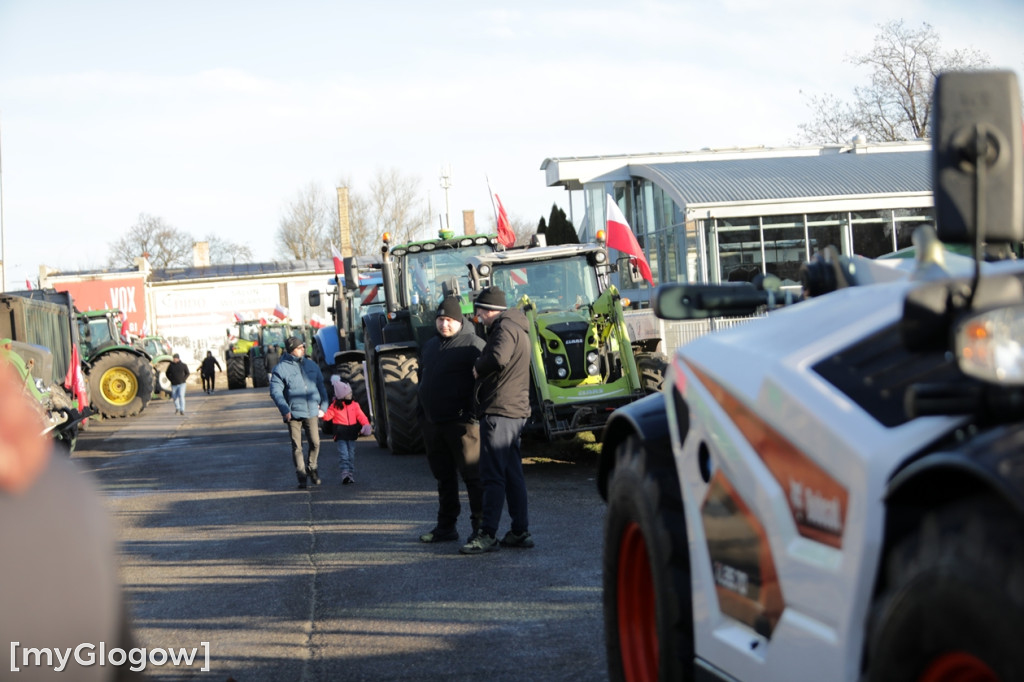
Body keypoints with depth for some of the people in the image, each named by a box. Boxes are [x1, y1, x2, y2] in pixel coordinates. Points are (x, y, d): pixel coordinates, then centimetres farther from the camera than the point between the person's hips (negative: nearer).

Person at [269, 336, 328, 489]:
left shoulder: (311, 365, 11)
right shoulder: (281, 368, -4)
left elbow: (321, 387, 19)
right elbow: (275, 391, -9)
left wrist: (323, 406, 10)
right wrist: (285, 410, -18)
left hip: (311, 413, 3)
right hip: (293, 414, -3)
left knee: (315, 443, -3)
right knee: (297, 446, 0)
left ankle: (312, 468, 20)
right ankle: (301, 475, 9)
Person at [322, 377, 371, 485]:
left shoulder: (354, 405, 6)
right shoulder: (335, 406, 1)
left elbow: (361, 416, 1)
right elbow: (328, 415, -1)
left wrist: (366, 425, -14)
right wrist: (322, 414, -21)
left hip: (351, 433, 3)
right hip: (340, 435, -3)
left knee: (351, 454, 3)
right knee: (343, 453, -8)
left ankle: (351, 474, 2)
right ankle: (345, 472, -12)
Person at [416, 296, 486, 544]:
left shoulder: (473, 344, -7)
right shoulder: (430, 345, 18)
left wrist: (474, 413, -19)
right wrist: (422, 415, 20)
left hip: (461, 422, -8)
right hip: (432, 421, 8)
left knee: (472, 475, -6)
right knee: (443, 476, 14)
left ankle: (481, 526, -1)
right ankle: (446, 527, 21)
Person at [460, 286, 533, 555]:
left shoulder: (505, 327, -12)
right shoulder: (515, 327, 21)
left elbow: (498, 358, -29)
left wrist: (477, 368, -12)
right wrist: (481, 368, 7)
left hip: (499, 411, -11)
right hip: (515, 411, 11)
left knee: (493, 475, -10)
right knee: (512, 474, 13)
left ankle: (487, 534, -11)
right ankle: (520, 532, 15)